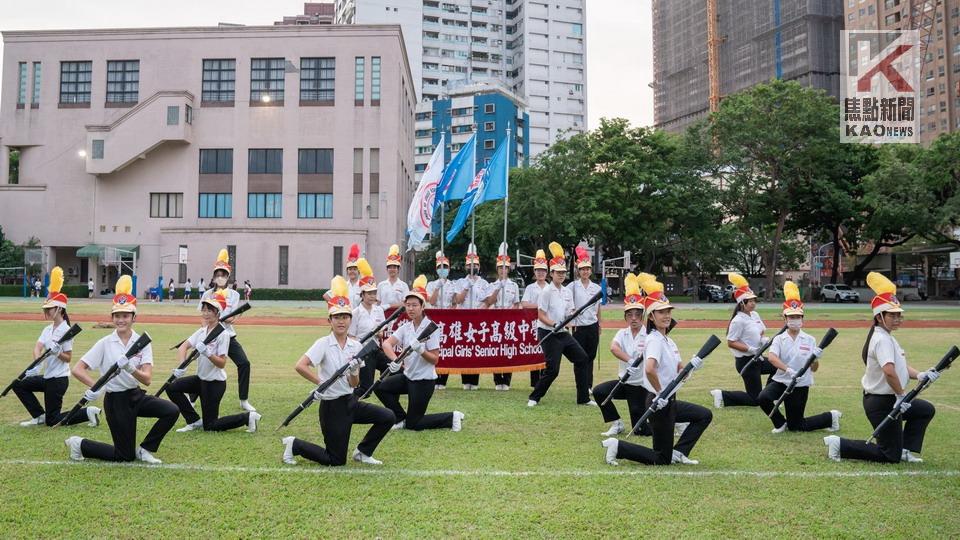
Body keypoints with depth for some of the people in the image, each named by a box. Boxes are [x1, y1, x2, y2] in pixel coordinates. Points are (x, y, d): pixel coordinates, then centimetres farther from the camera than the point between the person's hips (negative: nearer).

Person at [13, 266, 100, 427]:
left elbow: (68, 358, -14)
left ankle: (87, 412, 2)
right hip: (47, 377, 8)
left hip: (58, 379, -8)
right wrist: (37, 363, -26)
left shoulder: (66, 330, -16)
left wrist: (57, 352, -32)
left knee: (52, 420, -4)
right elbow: (37, 347, -8)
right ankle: (39, 416, 12)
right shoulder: (47, 329, 7)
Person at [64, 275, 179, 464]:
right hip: (116, 400, -4)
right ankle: (80, 444, 23)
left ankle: (144, 449, 2)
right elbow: (77, 370, -12)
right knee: (126, 456, 0)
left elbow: (147, 379, -14)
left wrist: (131, 368, -33)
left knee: (172, 411, -20)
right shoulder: (105, 344, -10)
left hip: (137, 395, 4)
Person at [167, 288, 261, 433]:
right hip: (201, 378, 8)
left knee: (210, 427, -4)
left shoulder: (222, 334, -18)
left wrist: (207, 353, -37)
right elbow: (184, 346, -2)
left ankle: (248, 417, 8)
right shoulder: (202, 330, 4)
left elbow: (222, 363, -22)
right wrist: (181, 366, -17)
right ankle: (195, 421, 9)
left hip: (215, 383, -8)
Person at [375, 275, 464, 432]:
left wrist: (420, 350, -34)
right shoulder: (405, 327, 2)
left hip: (424, 380, -6)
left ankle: (452, 417, 13)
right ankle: (401, 419, 10)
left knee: (413, 424, -2)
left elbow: (435, 359, -16)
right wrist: (395, 360, -31)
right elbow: (387, 343, -13)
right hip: (408, 376, 7)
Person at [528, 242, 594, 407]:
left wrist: (573, 314, -10)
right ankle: (534, 397, 6)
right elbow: (541, 316, -14)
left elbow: (569, 313, 13)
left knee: (582, 359, 7)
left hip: (563, 333, 8)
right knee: (552, 369, -11)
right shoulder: (546, 291, -10)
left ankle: (583, 398, 17)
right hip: (548, 333, -8)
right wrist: (554, 324, -29)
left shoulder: (567, 292, 10)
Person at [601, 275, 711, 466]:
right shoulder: (654, 340, -20)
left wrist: (692, 365, -8)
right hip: (660, 403, -9)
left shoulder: (668, 340, 10)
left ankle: (678, 452, 15)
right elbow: (650, 369, -38)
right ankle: (618, 446, 6)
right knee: (662, 460, 1)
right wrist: (660, 393, -24)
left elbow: (679, 369, 12)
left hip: (669, 401, 9)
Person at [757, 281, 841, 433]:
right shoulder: (779, 339, -2)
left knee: (795, 426, 3)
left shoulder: (809, 340, 0)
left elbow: (814, 369, 3)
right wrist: (788, 370, -37)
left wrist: (816, 358, -19)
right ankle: (780, 423, 1)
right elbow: (772, 358, -22)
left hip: (800, 386, -1)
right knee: (763, 398, -29)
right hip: (781, 381, 1)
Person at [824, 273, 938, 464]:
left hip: (890, 399, 10)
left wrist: (920, 375, -8)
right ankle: (840, 445, -1)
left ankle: (905, 450, 23)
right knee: (891, 455, 0)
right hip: (882, 403, -10)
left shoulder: (888, 337, 12)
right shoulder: (882, 340, -21)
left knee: (926, 409, 26)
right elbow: (889, 371, -36)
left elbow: (902, 366, 11)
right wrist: (901, 394, -24)